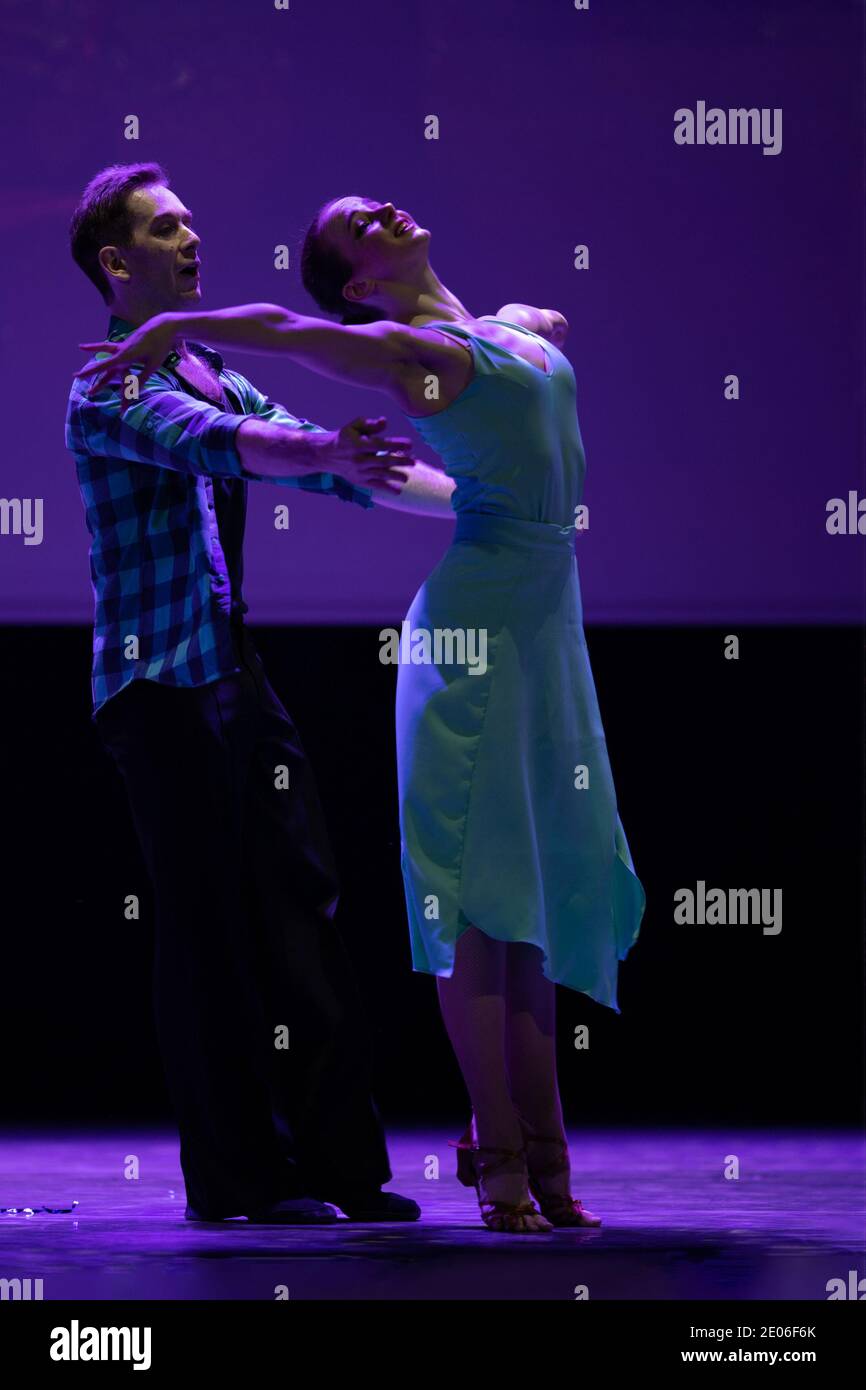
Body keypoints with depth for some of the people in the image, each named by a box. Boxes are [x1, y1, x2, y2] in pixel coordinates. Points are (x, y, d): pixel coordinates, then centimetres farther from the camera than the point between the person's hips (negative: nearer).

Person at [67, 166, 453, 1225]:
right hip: (162, 686, -8)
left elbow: (325, 465, 19)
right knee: (209, 927, -6)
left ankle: (336, 1161, 5)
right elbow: (218, 446, -27)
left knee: (302, 907, 4)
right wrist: (324, 453, -43)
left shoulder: (211, 376, 19)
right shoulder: (109, 387, -8)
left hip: (235, 678, 8)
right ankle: (234, 1176, 0)